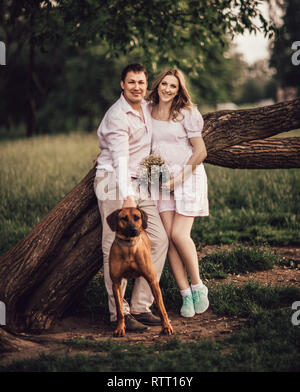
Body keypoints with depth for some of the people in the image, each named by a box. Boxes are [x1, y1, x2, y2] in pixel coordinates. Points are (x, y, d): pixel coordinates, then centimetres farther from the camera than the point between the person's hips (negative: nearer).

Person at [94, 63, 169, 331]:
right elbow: (120, 160, -25)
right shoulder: (117, 116, -14)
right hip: (114, 184, -8)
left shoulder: (146, 107, 12)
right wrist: (127, 196, -35)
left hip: (139, 184, 8)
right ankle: (119, 313, -5)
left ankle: (140, 306, 5)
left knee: (158, 240, 1)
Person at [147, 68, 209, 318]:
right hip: (161, 180, 4)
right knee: (168, 238, -5)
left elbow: (200, 152, -4)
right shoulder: (148, 112, 8)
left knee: (179, 234, -13)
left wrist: (181, 176, -11)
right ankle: (186, 295, 2)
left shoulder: (187, 114, -5)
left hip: (188, 176, -4)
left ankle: (198, 286, 7)